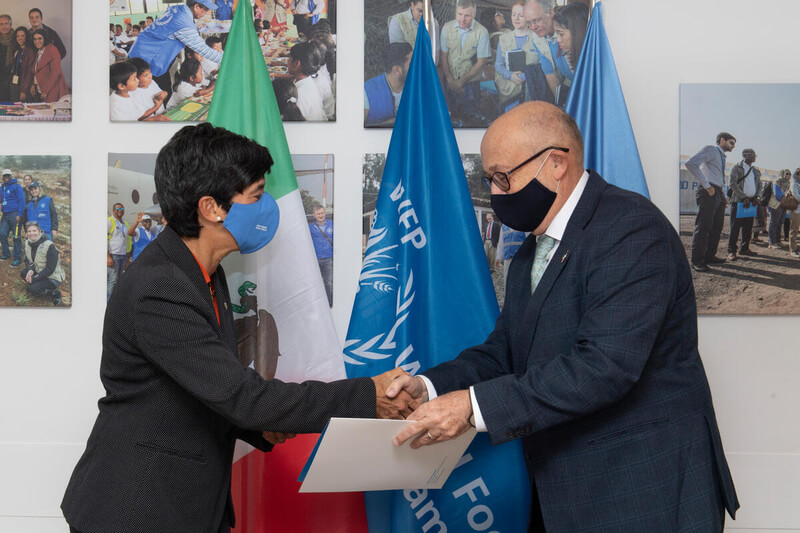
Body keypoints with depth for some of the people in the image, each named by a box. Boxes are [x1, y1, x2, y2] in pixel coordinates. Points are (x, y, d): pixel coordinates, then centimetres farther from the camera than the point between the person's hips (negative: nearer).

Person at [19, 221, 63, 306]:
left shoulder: (49, 246, -25)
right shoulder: (28, 243, -3)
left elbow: (50, 270, -24)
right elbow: (27, 260, 8)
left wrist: (34, 279, -24)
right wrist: (30, 270, -15)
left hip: (53, 277, -8)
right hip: (39, 272, 8)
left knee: (32, 290, -23)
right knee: (23, 273, -15)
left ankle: (55, 293, -4)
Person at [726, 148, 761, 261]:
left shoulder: (756, 171, 17)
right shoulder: (737, 168, -2)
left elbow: (759, 184, 22)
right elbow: (733, 184, -10)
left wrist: (756, 197, 3)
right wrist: (744, 198, -15)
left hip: (751, 201, 6)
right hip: (738, 201, -6)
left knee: (748, 227, 7)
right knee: (735, 226, -7)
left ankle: (744, 248, 17)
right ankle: (731, 251, -6)